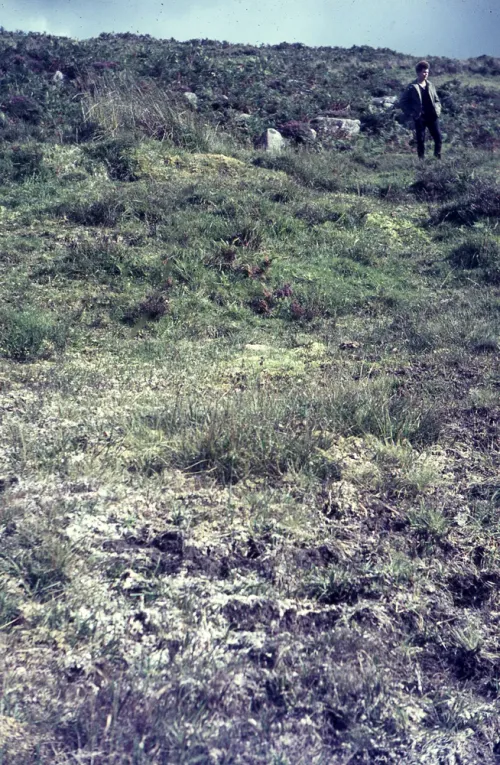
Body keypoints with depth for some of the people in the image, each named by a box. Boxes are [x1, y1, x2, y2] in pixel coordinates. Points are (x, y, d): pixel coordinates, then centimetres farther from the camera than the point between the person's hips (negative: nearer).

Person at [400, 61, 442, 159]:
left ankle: (438, 158, 16)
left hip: (432, 117, 4)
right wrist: (411, 113, -7)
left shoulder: (430, 85, 9)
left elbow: (437, 99, 21)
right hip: (420, 118, -4)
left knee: (439, 139, 1)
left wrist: (438, 109, 6)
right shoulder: (412, 87, -5)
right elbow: (402, 101, -2)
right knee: (421, 141, 2)